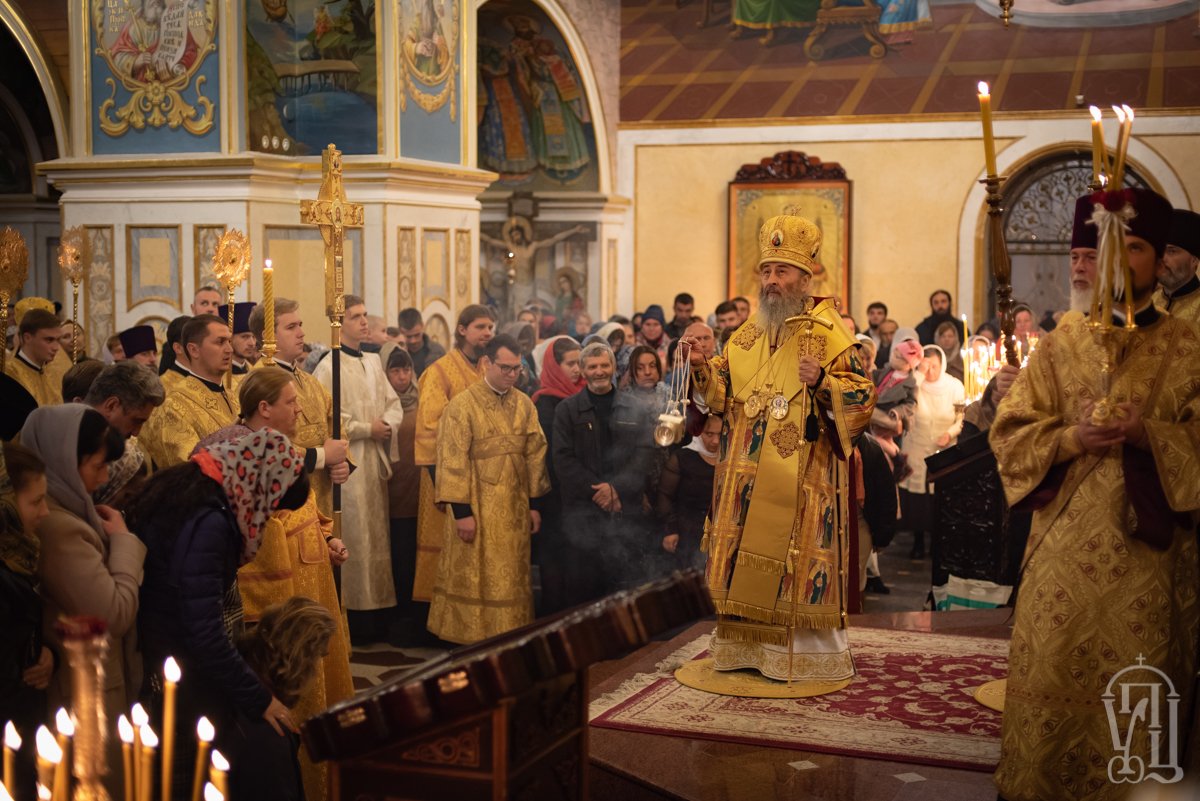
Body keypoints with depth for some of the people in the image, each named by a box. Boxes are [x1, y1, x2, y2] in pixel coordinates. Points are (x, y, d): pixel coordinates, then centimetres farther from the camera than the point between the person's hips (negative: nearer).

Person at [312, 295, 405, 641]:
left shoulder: (373, 362, 13)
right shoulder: (329, 367, -10)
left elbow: (394, 403, 14)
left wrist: (387, 424, -7)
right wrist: (367, 429, -11)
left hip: (375, 460, 7)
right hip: (349, 462, -7)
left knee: (377, 533, 11)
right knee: (355, 537, -3)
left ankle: (378, 601, 18)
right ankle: (356, 610, 3)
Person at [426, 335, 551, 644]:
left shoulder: (524, 404, 6)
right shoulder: (462, 405, -10)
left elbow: (535, 455, 10)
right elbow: (453, 461, -12)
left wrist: (535, 503, 7)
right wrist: (461, 511, -15)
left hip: (514, 509, 5)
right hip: (477, 509, -5)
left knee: (512, 580, 10)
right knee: (474, 580, 2)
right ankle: (473, 639, 11)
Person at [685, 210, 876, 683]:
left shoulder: (827, 333, -5)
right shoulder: (747, 335, 12)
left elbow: (863, 396, -10)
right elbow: (724, 396, 16)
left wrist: (822, 382, -26)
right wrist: (703, 370, -2)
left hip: (801, 474, -6)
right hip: (747, 475, 6)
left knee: (795, 558, -3)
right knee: (745, 559, 8)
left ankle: (804, 653, 6)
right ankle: (746, 646, 17)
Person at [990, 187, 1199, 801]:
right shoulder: (1059, 345, 7)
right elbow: (1010, 434, 4)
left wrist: (1147, 434, -16)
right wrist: (1071, 437, -13)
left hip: (1146, 546, -1)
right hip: (1066, 543, 1)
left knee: (1136, 681, 3)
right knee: (1052, 675, 2)